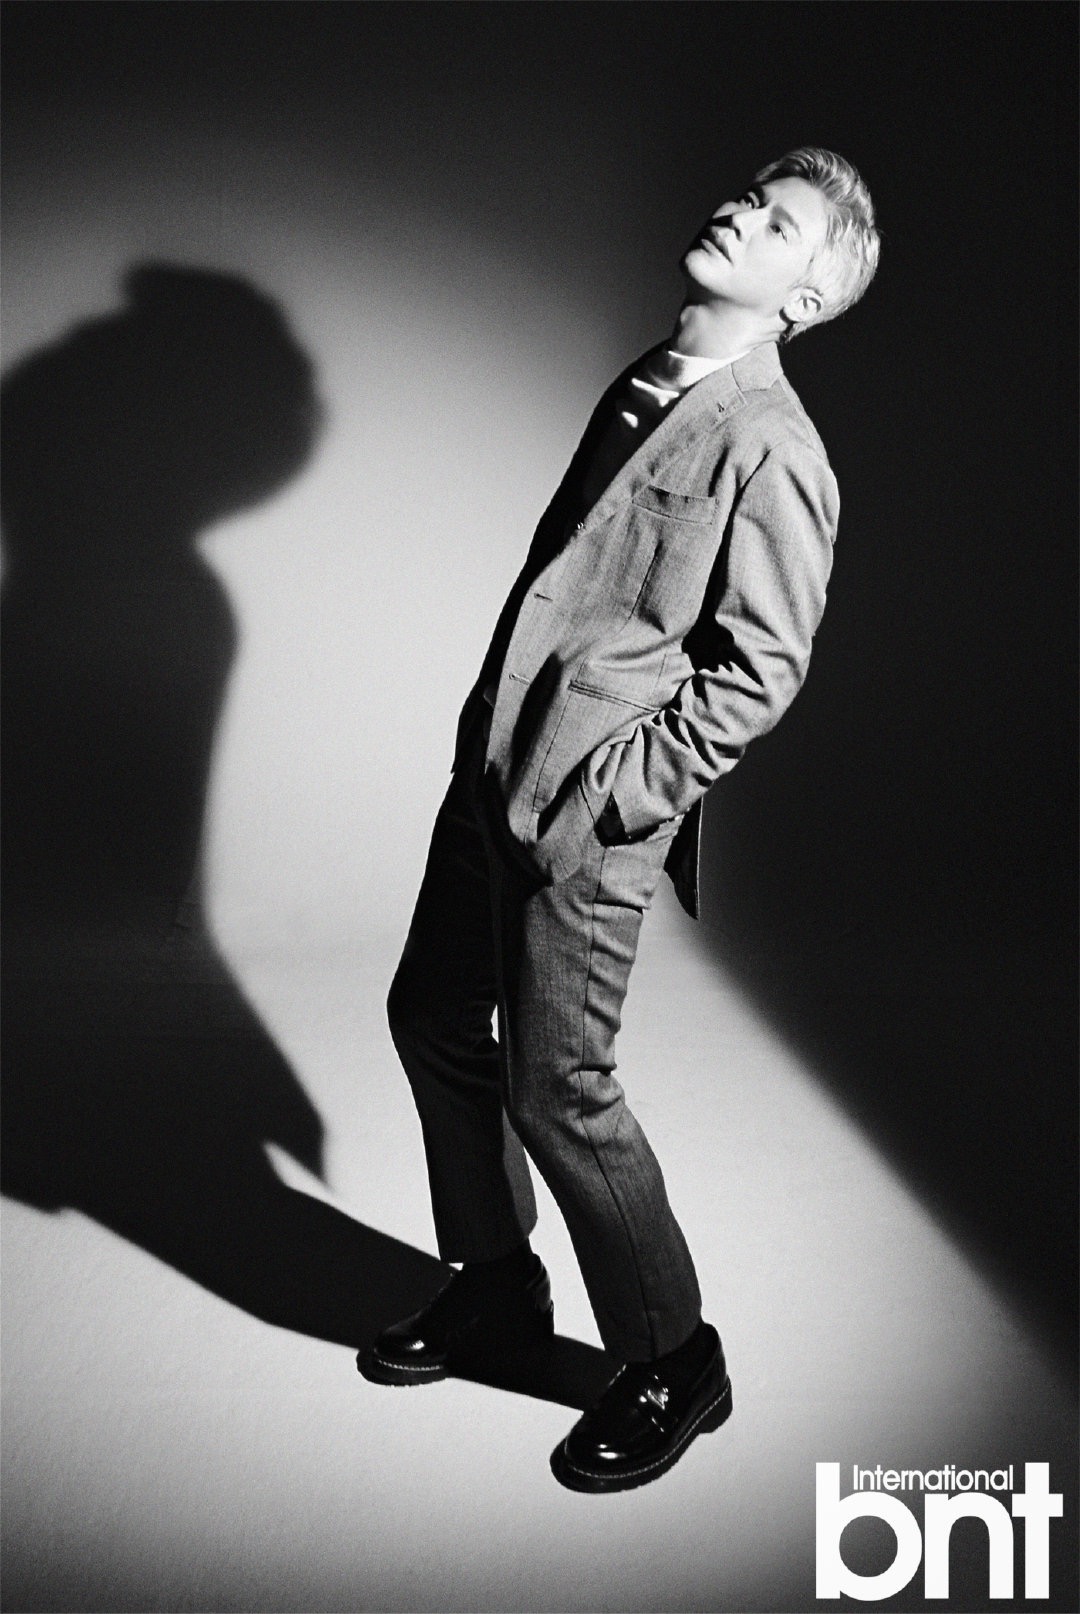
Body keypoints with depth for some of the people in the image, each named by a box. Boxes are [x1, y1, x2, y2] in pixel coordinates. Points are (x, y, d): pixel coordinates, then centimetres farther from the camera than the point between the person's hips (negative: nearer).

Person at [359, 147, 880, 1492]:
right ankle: (495, 1283, 39)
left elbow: (761, 671, -15)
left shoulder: (769, 452, -14)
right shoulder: (640, 389, 11)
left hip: (590, 820, -9)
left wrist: (611, 800, -15)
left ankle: (671, 1362, 21)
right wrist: (491, 731, 13)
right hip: (493, 772, 9)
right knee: (433, 1019, 18)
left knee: (555, 1089, -1)